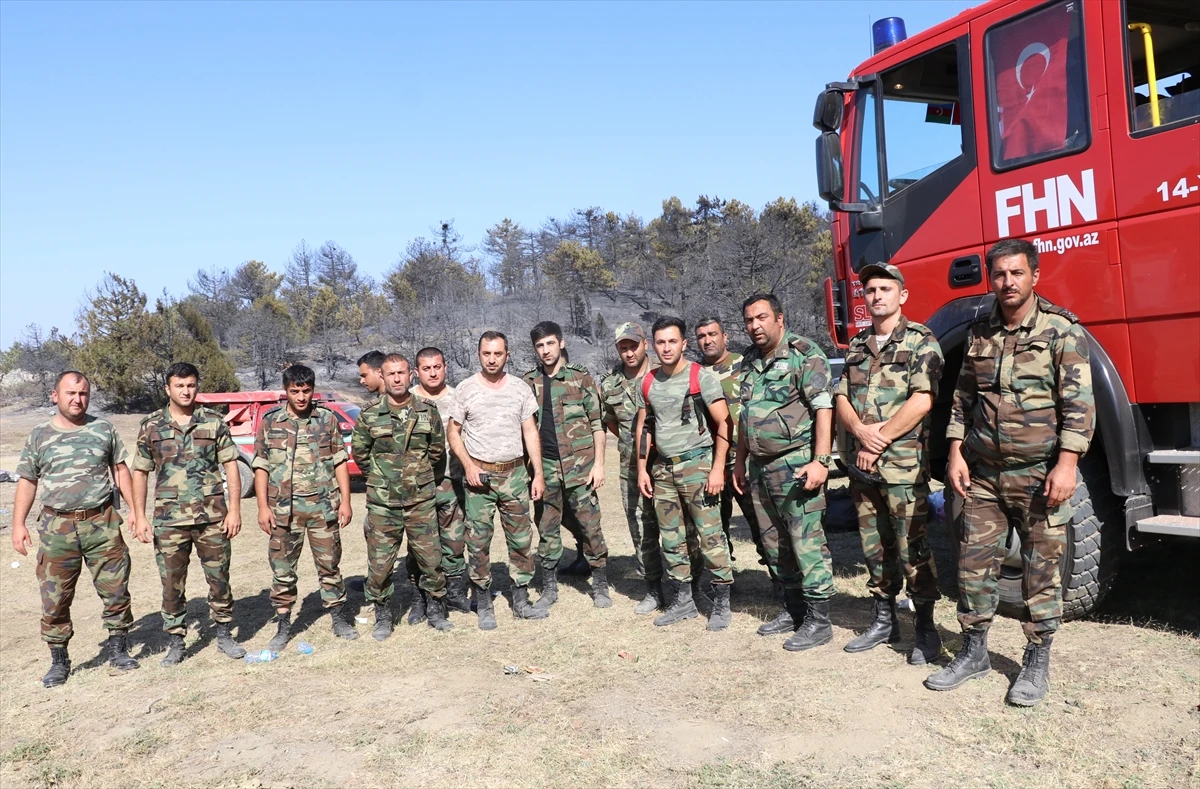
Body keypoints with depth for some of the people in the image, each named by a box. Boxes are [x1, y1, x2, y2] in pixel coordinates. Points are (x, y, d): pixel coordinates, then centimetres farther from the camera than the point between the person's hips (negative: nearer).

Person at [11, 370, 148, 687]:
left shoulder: (103, 429, 5)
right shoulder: (39, 436, 4)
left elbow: (120, 470, 9)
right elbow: (27, 481, 8)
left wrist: (134, 509, 4)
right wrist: (18, 524, 1)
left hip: (102, 523, 0)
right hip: (57, 527, 0)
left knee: (115, 590, 3)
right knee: (55, 599, 4)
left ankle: (118, 651, 19)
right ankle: (59, 662, 18)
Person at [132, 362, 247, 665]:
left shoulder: (214, 422, 2)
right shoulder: (151, 426, 4)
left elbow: (231, 466, 2)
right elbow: (140, 473, 8)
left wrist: (234, 509, -4)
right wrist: (140, 516, 2)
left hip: (212, 516, 0)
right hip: (169, 520, 1)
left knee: (219, 578, 7)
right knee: (172, 584, 7)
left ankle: (224, 635, 22)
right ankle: (175, 643, 21)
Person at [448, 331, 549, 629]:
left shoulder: (520, 388, 4)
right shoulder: (466, 389, -1)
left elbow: (530, 433, 6)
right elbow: (454, 432, 3)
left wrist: (538, 473, 1)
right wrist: (468, 465, -10)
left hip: (515, 473, 2)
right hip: (479, 475, -2)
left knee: (521, 540, 6)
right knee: (478, 543, 1)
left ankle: (521, 602, 18)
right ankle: (484, 606, 13)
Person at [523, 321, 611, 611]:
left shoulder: (581, 378, 0)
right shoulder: (528, 382, 8)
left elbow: (597, 424, 0)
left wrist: (599, 463, -7)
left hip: (579, 464, -3)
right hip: (544, 467, 3)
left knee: (590, 526, 2)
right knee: (547, 529, 9)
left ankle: (600, 585, 15)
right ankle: (549, 588, 21)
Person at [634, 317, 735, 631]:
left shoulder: (701, 377, -6)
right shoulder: (647, 383, 9)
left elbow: (724, 424, -9)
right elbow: (642, 428, 17)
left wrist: (718, 468, -15)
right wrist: (642, 469, 11)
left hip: (696, 464, -6)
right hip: (662, 469, 6)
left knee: (710, 535, -7)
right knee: (671, 538, 11)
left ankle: (721, 602, 4)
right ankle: (683, 600, 22)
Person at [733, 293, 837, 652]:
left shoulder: (804, 354, -9)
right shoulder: (749, 362, 14)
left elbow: (823, 408, -15)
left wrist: (821, 460, -22)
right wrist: (740, 460, 20)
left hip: (796, 464, -8)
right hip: (760, 467, 8)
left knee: (807, 542, -5)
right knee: (774, 544, 14)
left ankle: (818, 621, 5)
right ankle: (792, 609, 27)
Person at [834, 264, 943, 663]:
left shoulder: (921, 341, -3)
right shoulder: (857, 345, 15)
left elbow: (921, 401, -14)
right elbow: (842, 398, 10)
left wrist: (880, 442, -13)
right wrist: (862, 431, -10)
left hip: (902, 465, -6)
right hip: (861, 464, 6)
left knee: (912, 549, -2)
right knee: (875, 548, 13)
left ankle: (926, 629, 10)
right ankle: (884, 621, 24)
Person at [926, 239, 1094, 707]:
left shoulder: (1061, 330, -5)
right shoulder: (979, 332, 9)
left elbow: (1079, 403, -10)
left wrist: (1066, 465, -16)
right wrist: (956, 453, 5)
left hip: (1039, 475, -4)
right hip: (983, 475, 4)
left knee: (1042, 570, 5)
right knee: (974, 563, 7)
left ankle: (1037, 662, 20)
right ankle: (973, 653, 21)